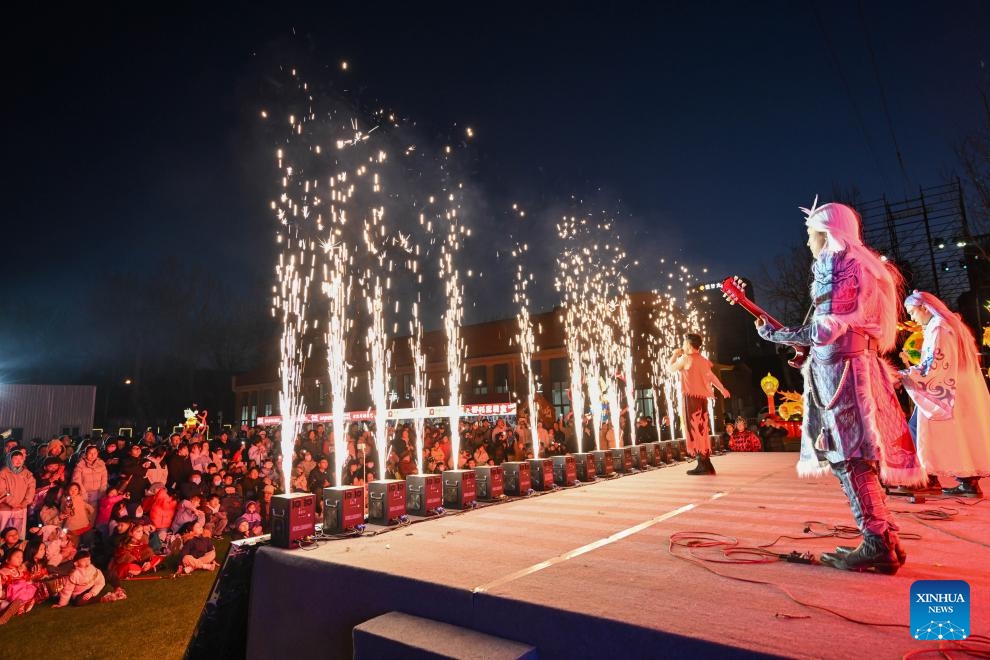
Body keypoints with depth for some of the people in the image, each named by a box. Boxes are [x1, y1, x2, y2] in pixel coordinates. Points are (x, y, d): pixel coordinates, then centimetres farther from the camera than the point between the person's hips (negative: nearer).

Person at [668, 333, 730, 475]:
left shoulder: (685, 359, -8)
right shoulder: (703, 360, 14)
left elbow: (671, 367, 3)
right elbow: (711, 376, 17)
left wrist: (675, 355, 16)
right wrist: (722, 389, 23)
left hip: (691, 397, -8)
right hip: (702, 397, 8)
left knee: (695, 429, -6)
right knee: (701, 429, 11)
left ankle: (703, 464, -8)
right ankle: (706, 464, 12)